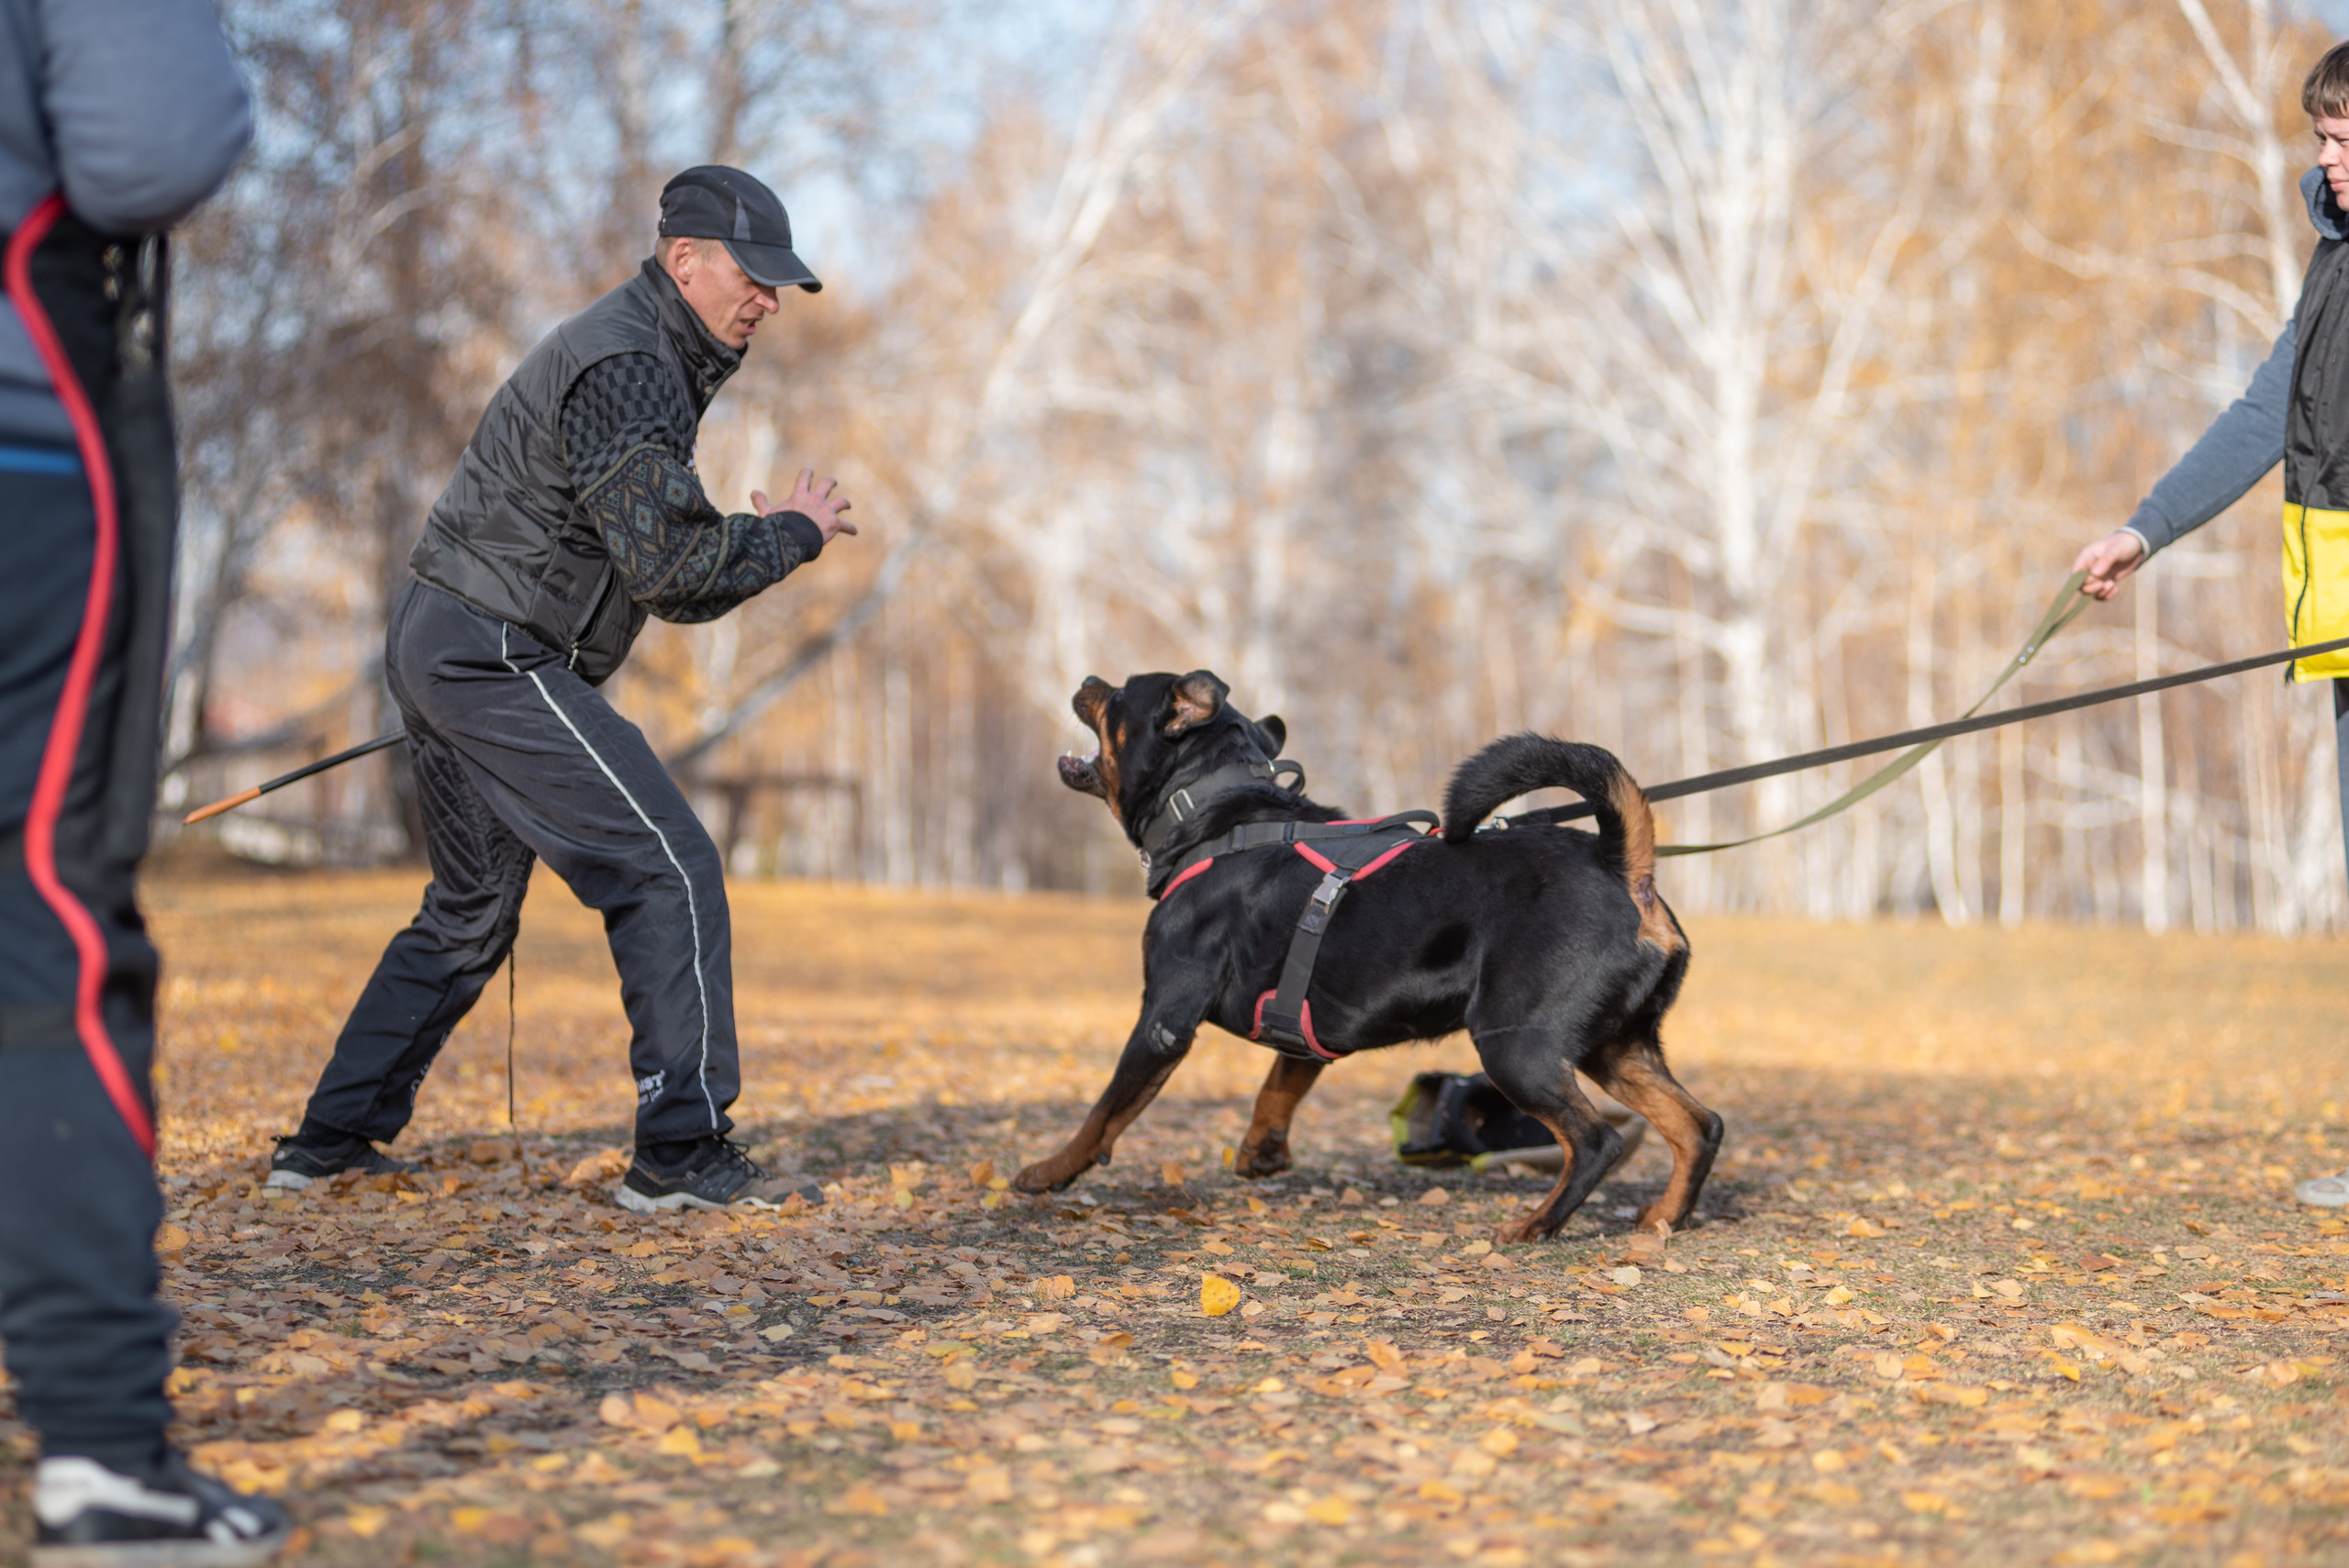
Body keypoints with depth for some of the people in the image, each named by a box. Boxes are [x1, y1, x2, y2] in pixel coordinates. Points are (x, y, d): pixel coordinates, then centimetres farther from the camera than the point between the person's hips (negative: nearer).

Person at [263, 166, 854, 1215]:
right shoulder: (626, 367, -16)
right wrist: (794, 535, -8)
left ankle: (332, 1140, 24)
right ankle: (682, 1155, -10)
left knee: (470, 912, 20)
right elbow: (670, 567, -22)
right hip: (493, 656, -11)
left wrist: (746, 544, 7)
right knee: (669, 873, -11)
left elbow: (639, 554, 22)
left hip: (439, 646, 11)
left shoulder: (641, 353, 19)